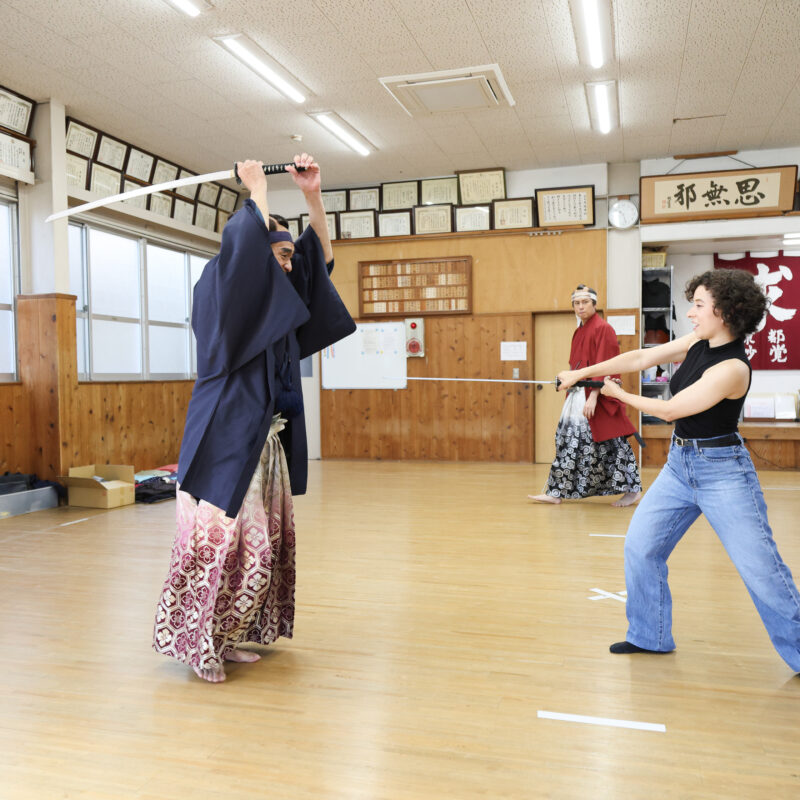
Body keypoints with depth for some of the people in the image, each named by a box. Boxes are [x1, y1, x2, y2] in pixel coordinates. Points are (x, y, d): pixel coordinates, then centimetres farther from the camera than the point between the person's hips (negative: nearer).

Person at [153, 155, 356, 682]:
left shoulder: (278, 307, 16)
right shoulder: (219, 295, -7)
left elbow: (321, 258, 18)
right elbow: (244, 242, -24)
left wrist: (313, 195, 9)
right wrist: (258, 191, -8)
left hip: (265, 443, 9)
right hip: (227, 441, -9)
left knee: (266, 543, 10)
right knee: (224, 541, -7)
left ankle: (225, 638, 22)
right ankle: (196, 642, 11)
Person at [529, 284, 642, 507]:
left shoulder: (603, 329, -9)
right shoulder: (579, 332, 16)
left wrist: (593, 396, -22)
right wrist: (570, 389, 17)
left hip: (597, 395, -8)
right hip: (577, 395, 9)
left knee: (611, 445, -3)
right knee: (569, 440, 8)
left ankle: (632, 489, 12)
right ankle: (557, 493, 13)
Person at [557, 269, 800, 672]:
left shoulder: (732, 368, -23)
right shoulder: (696, 343, 1)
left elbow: (670, 410, -20)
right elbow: (640, 358, 4)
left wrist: (618, 394, -6)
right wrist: (581, 373, 2)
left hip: (722, 471, -8)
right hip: (679, 464, 8)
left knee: (762, 570, -3)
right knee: (640, 546, 9)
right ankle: (650, 637, 24)